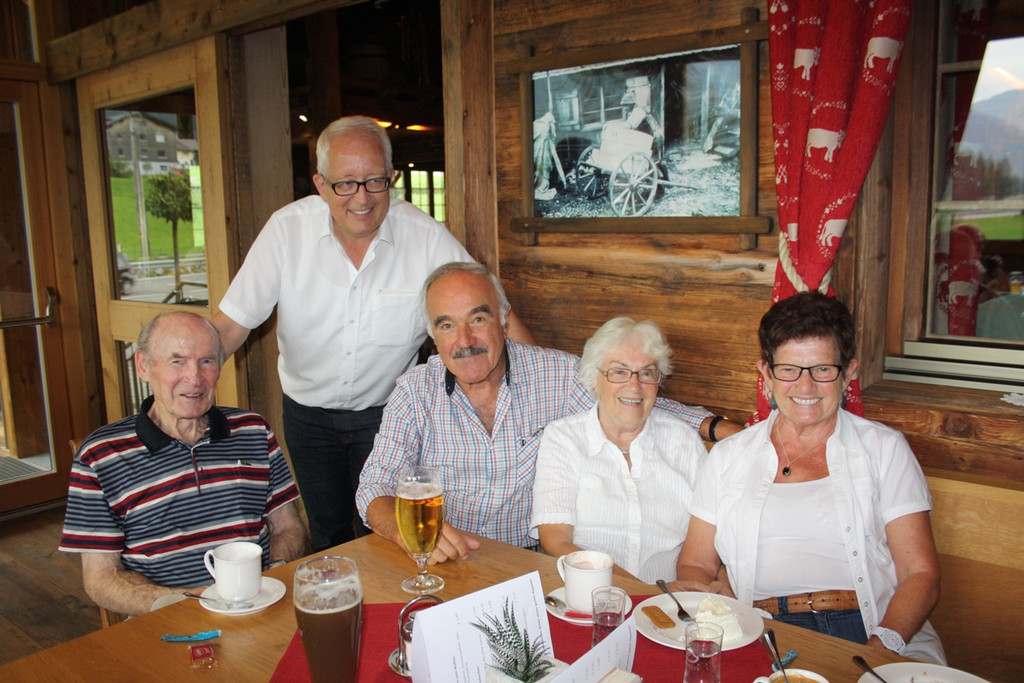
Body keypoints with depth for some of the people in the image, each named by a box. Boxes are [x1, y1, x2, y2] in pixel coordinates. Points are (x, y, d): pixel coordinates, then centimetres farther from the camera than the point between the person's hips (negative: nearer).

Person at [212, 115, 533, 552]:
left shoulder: (426, 238, -17)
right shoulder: (288, 229, -14)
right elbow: (231, 324, -11)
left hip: (385, 414, -1)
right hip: (307, 413, 2)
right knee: (327, 538, 16)